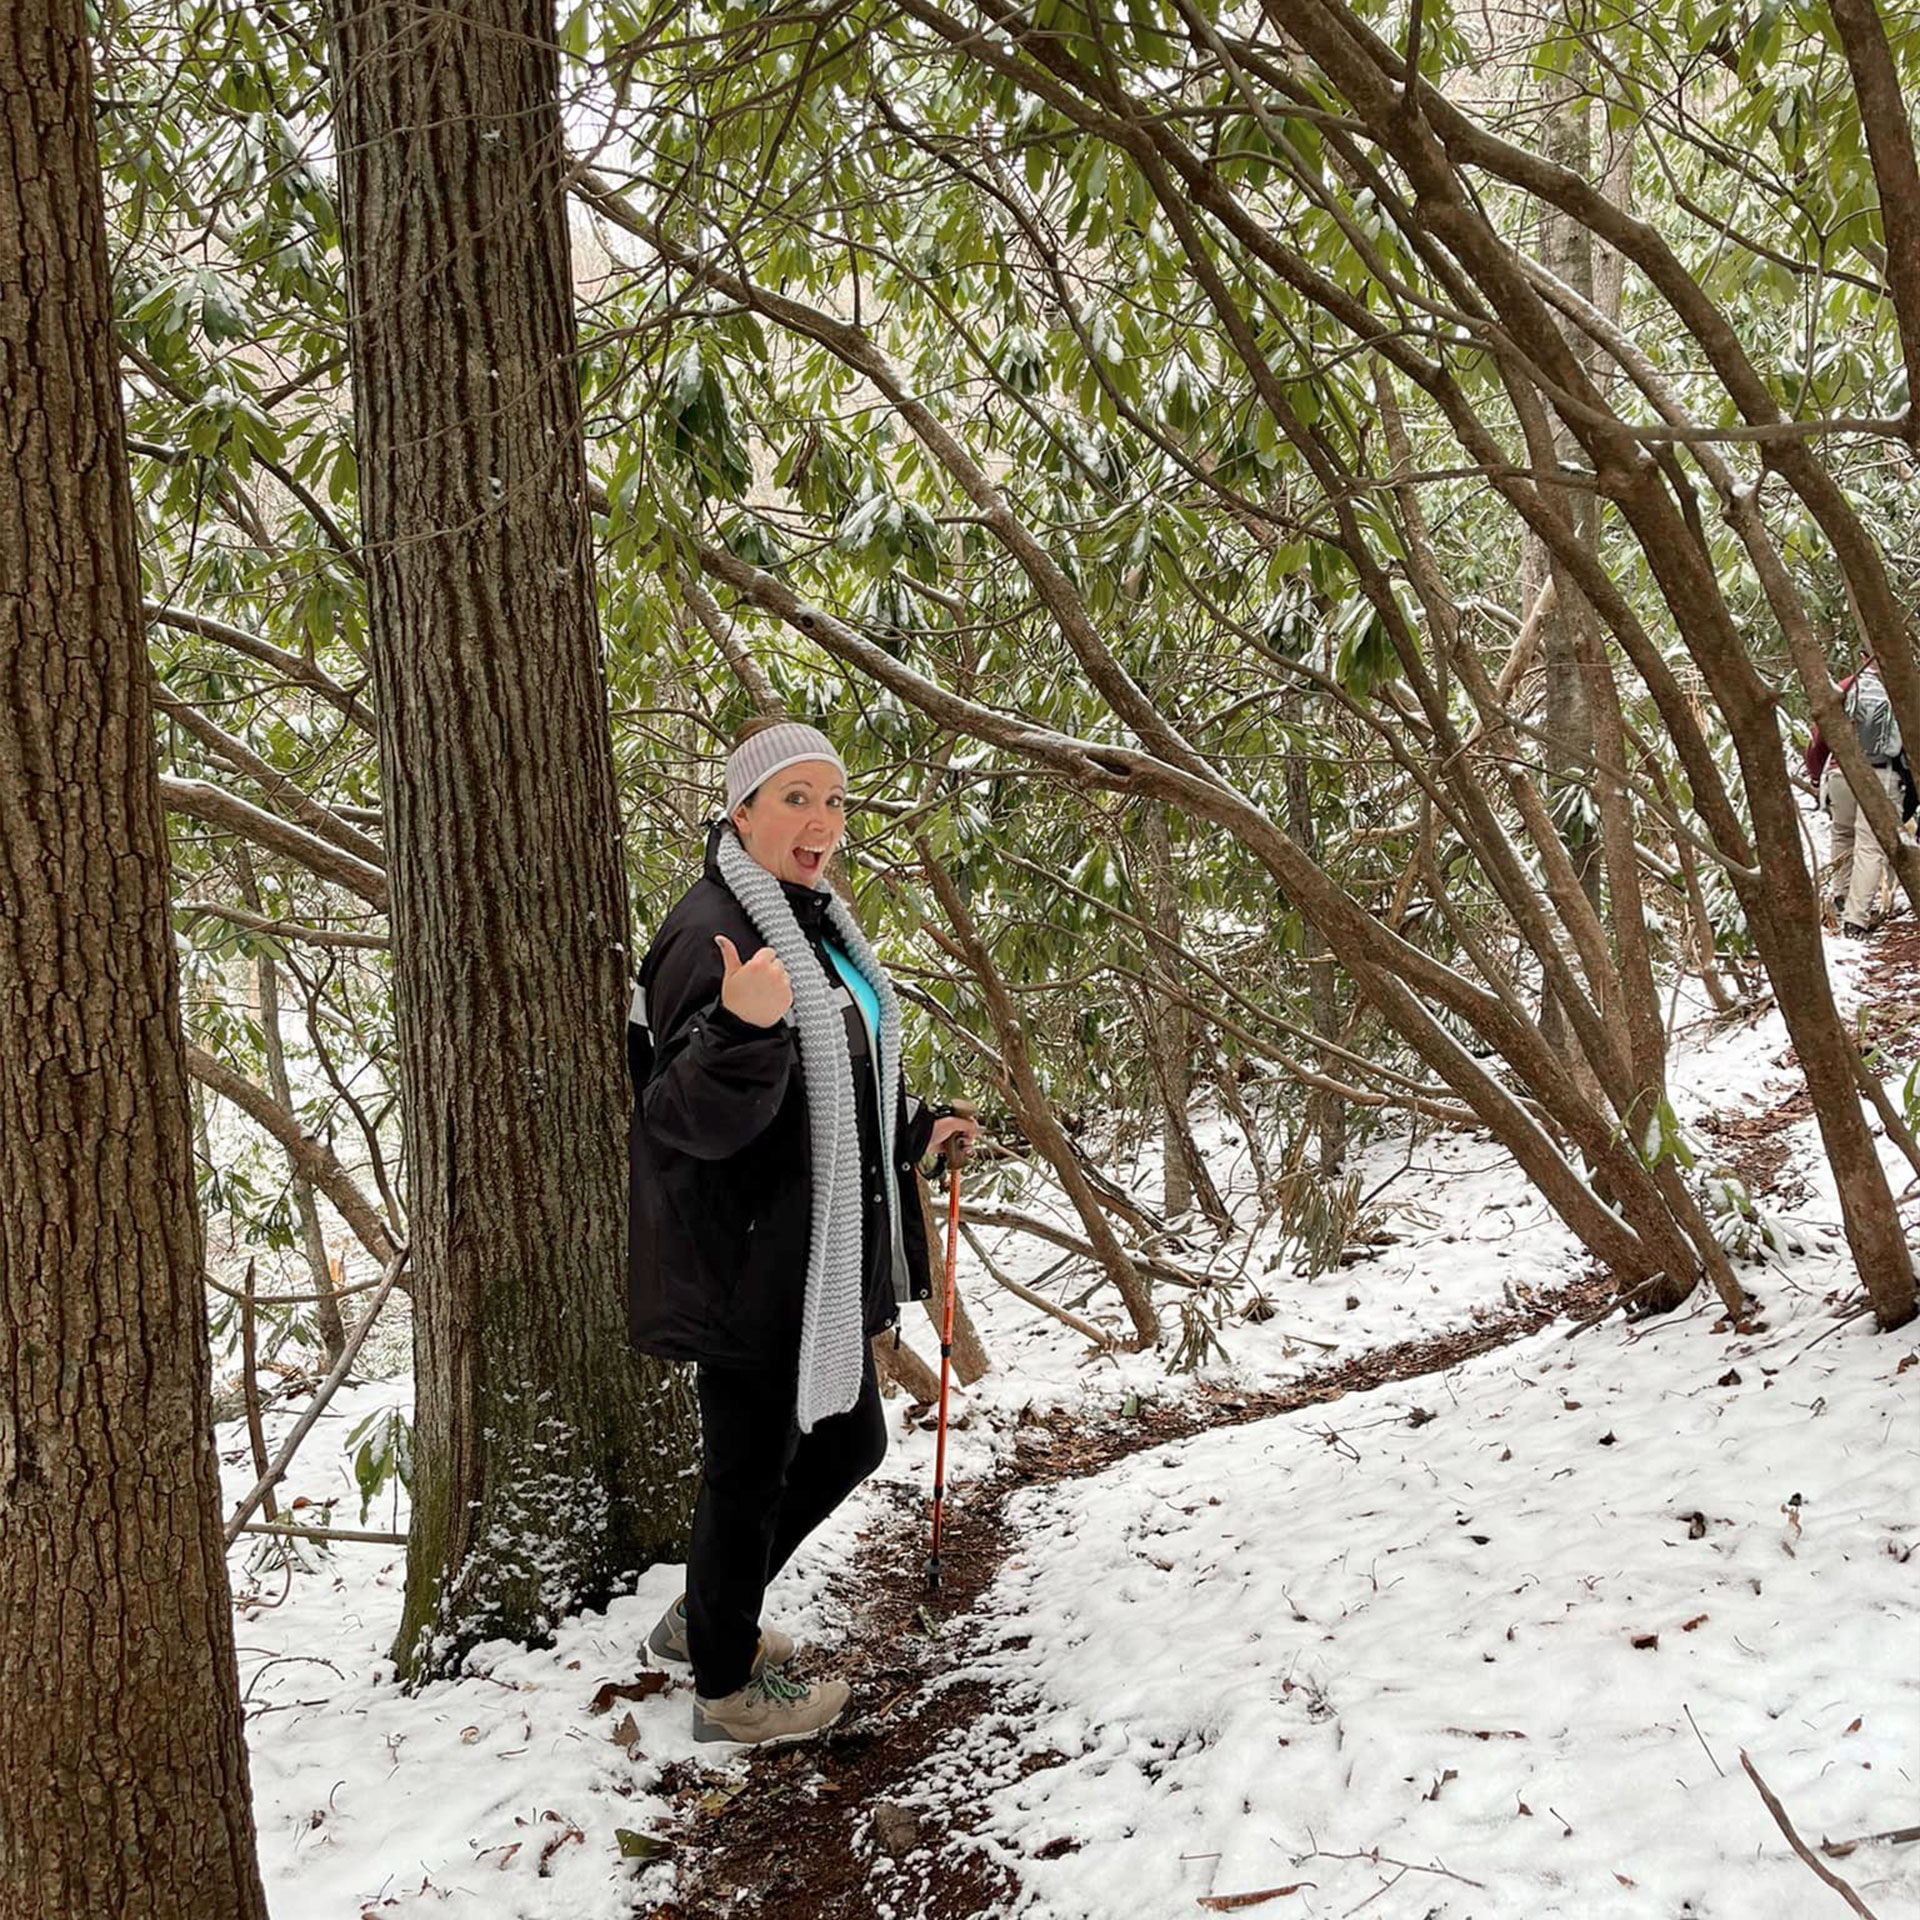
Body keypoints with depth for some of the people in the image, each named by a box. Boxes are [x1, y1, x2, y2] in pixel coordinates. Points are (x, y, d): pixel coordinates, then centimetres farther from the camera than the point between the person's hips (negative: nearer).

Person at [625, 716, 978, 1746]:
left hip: (819, 1261, 10)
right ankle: (727, 1687, 24)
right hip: (746, 1264, -10)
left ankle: (706, 1615, 37)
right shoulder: (711, 933, -20)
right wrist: (743, 1030, -42)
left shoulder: (813, 921, 12)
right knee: (750, 1467, 4)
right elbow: (692, 1117, -26)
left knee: (848, 1440, 20)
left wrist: (914, 1132, 23)